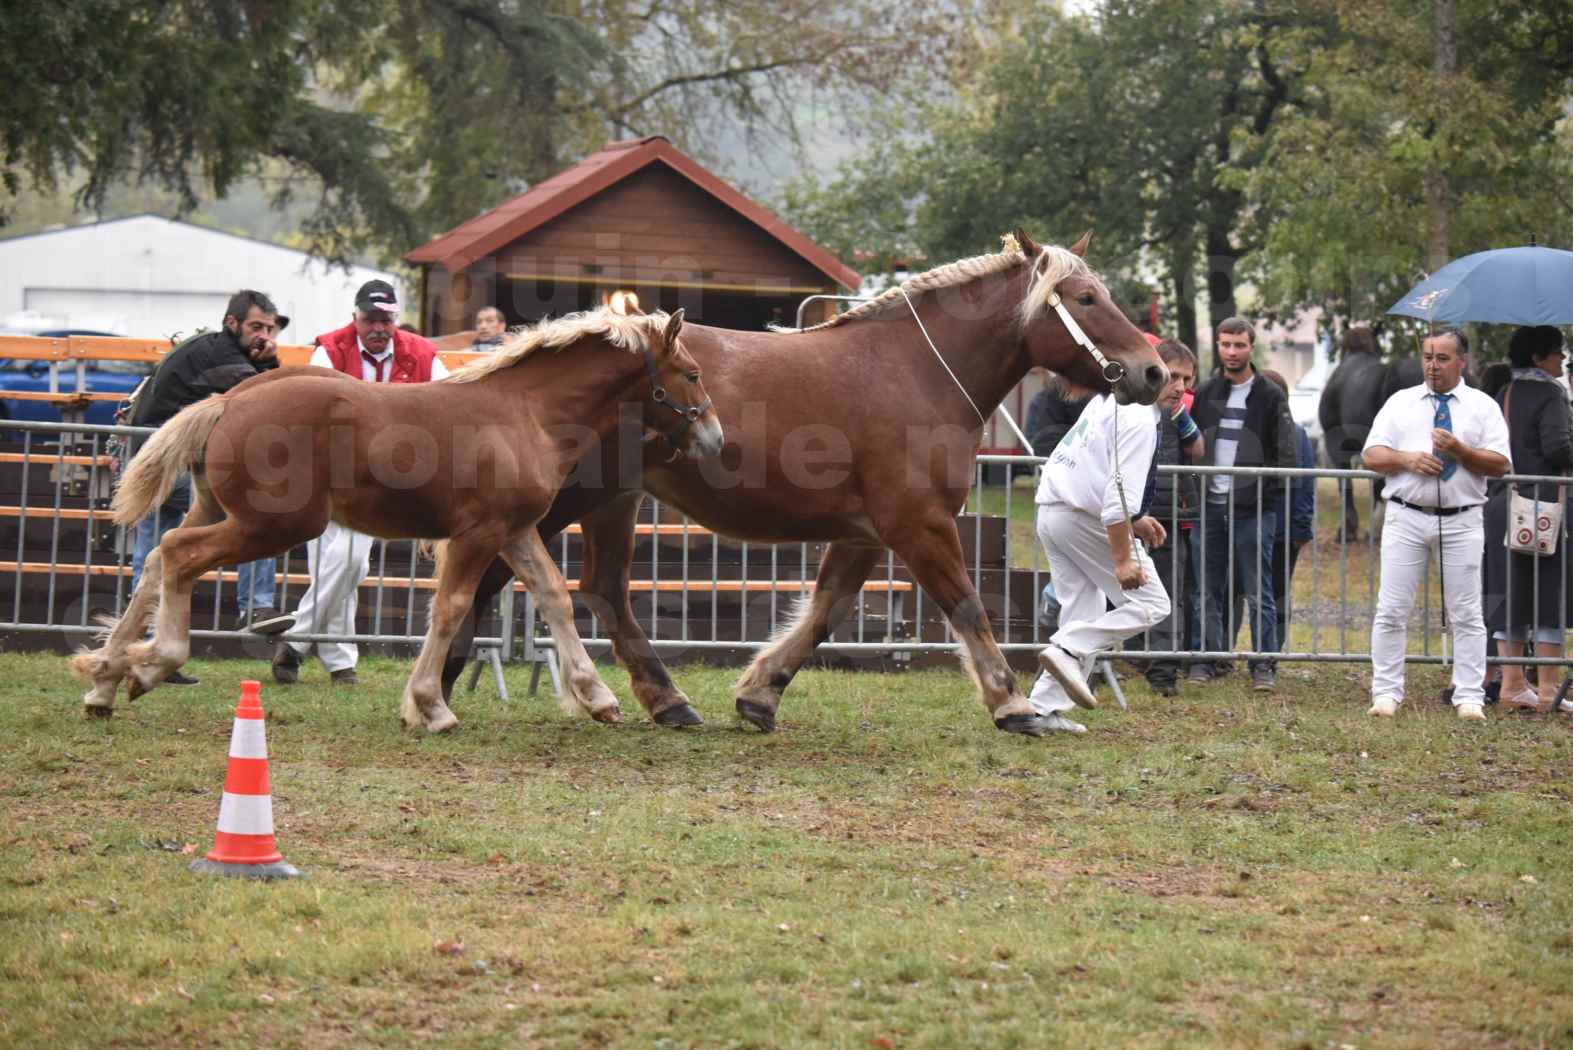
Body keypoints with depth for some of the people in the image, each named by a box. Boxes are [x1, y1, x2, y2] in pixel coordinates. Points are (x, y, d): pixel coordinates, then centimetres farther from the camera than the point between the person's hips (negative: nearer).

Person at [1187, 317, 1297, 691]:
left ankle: (1264, 664, 0)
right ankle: (1209, 657, 13)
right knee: (1209, 589, 6)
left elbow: (1286, 456, 0)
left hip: (1253, 509, -3)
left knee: (1257, 591, -3)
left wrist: (1266, 491, -10)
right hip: (1211, 506, 3)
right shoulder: (1204, 393, 11)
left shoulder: (1270, 397, 2)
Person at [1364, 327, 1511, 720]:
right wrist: (1407, 459, -12)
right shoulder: (1400, 403, 11)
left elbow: (1500, 464, -1)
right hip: (1406, 518, 1)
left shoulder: (1483, 407, 7)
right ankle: (1386, 694, 5)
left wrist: (1459, 450, -15)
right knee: (1392, 610, -1)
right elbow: (1372, 455, 6)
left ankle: (1470, 698, 4)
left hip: (1462, 522, -1)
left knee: (1466, 614, 0)